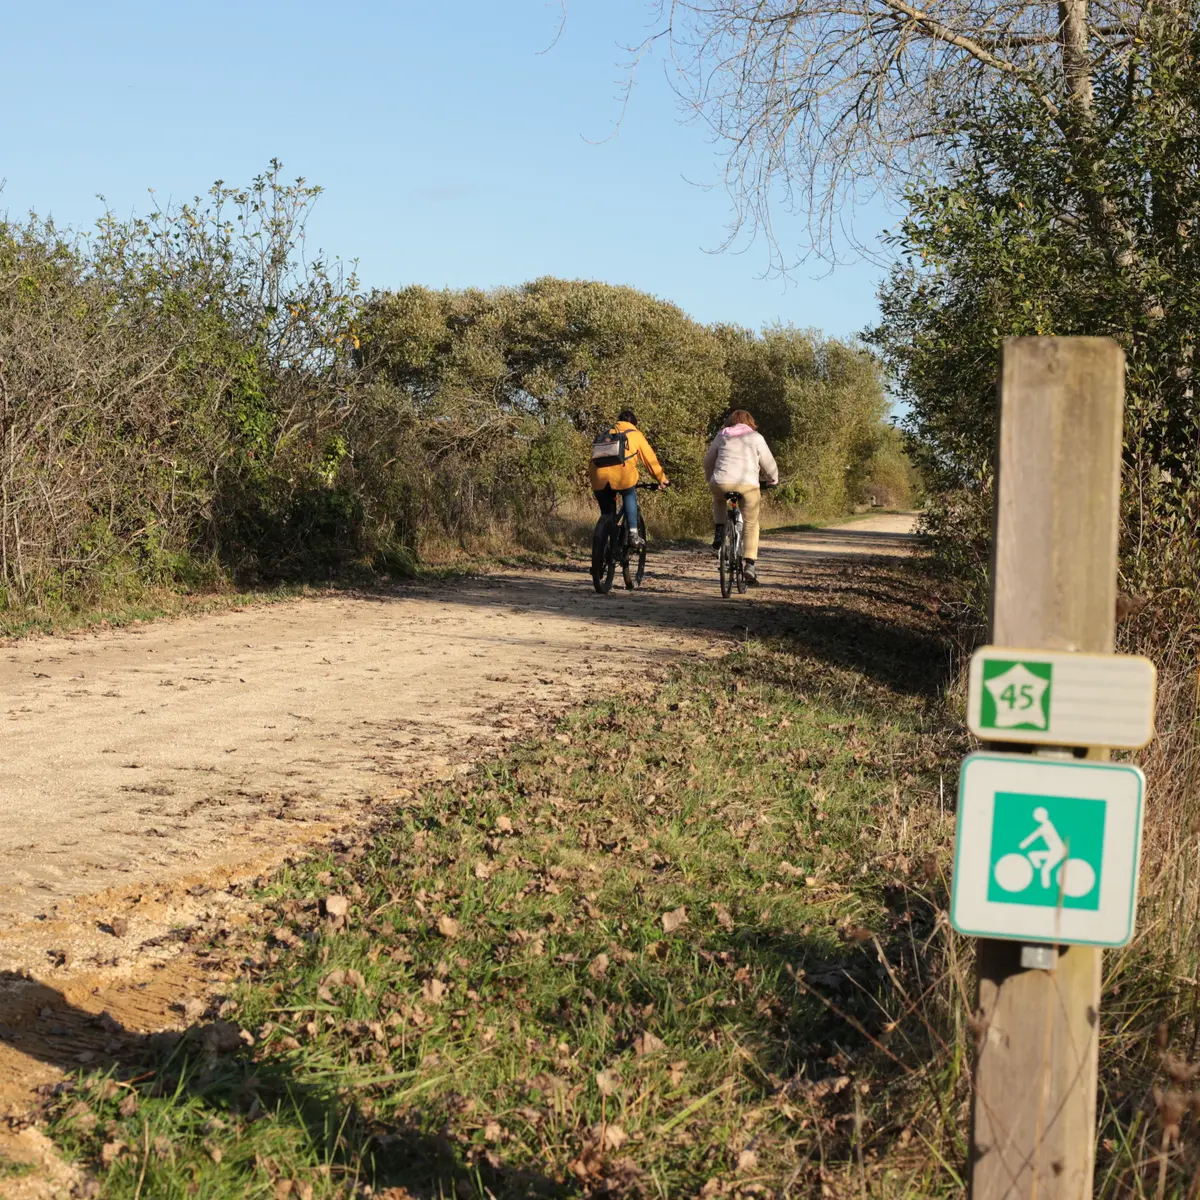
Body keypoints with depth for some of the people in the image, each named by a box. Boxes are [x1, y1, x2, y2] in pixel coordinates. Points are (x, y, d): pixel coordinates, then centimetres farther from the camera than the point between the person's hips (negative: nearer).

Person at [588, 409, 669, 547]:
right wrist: (662, 479, 35)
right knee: (629, 495, 28)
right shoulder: (635, 434, 24)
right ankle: (633, 534, 13)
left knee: (607, 513, 21)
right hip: (621, 473, -3)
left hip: (598, 474, 3)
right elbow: (650, 458, 25)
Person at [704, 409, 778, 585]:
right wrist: (773, 480, 31)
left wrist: (710, 479, 40)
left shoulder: (721, 436, 17)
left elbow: (708, 461, 24)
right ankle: (750, 565, 0)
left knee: (718, 500, 38)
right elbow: (768, 463, 12)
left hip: (721, 483, 2)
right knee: (751, 525, 11)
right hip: (748, 484, -2)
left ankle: (719, 531, 17)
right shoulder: (756, 438, 11)